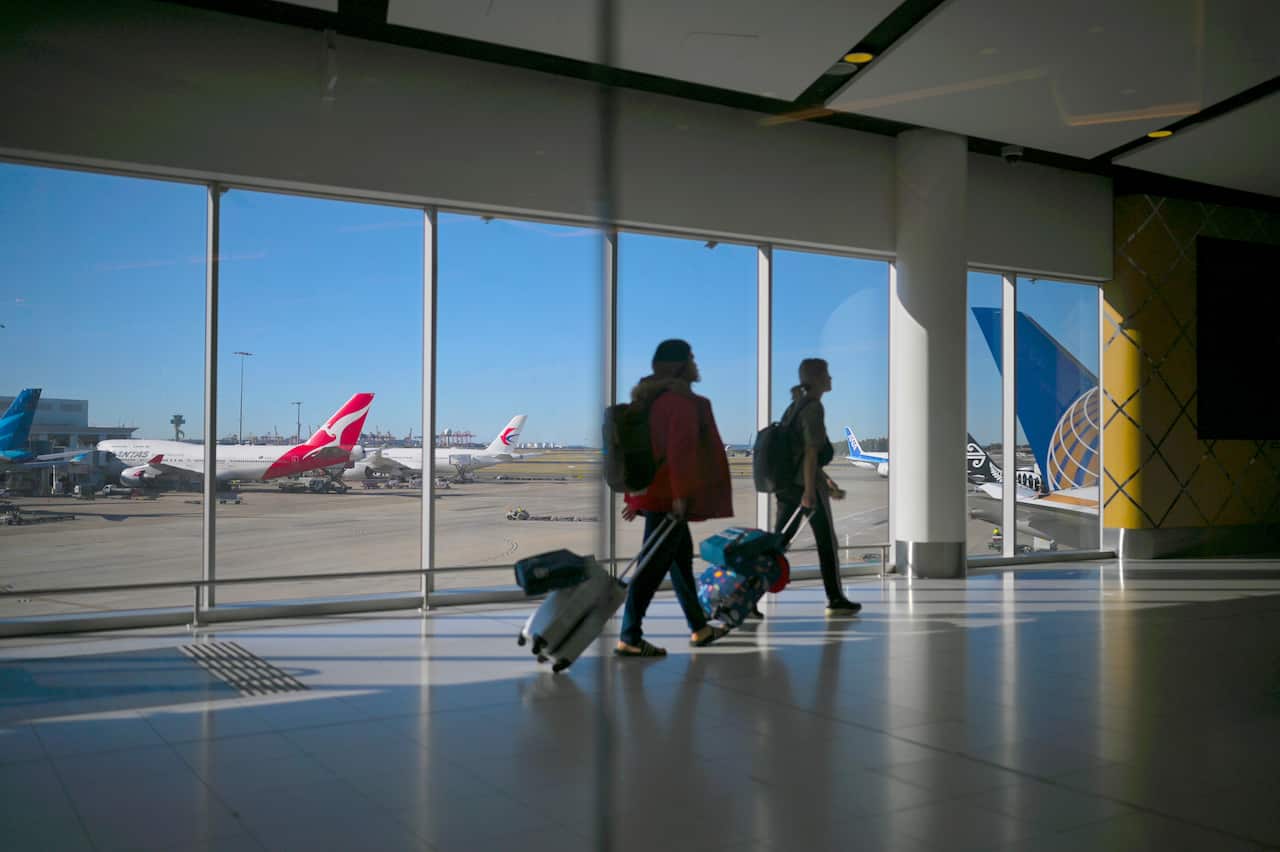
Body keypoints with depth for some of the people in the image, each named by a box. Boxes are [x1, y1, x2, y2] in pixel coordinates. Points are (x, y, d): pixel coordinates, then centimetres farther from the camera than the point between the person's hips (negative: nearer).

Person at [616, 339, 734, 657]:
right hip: (668, 496, -10)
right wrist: (682, 494, -22)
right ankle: (629, 638, -3)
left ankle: (698, 628, 30)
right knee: (654, 565, -6)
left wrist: (636, 493, 22)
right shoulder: (681, 400, -13)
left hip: (653, 492, 10)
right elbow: (679, 449, -22)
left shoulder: (653, 399, 15)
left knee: (681, 556, 18)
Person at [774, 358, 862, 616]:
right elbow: (811, 451, -19)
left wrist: (827, 483, 26)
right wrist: (810, 490, -22)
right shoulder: (813, 407, -11)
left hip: (787, 483, 8)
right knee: (827, 543, 6)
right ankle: (835, 599, 16)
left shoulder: (796, 406, 17)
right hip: (807, 484, -8)